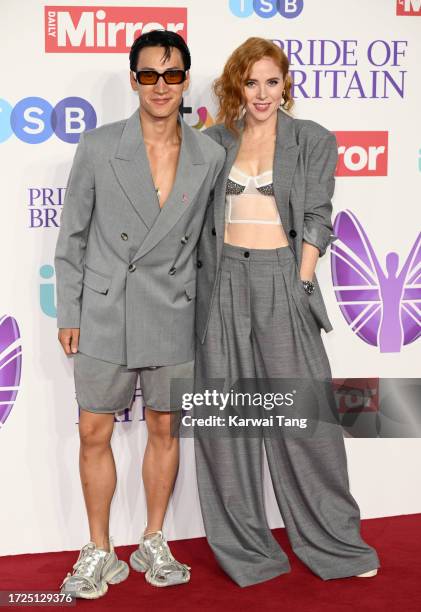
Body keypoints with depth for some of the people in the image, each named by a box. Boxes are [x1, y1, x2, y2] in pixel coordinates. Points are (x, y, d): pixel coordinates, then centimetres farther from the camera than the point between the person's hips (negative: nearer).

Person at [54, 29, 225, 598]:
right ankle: (100, 554, 21)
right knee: (94, 434, 3)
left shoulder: (211, 156, 0)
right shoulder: (98, 146, -4)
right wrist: (68, 313, -1)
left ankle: (153, 545, 29)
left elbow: (207, 238, 10)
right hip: (104, 315, -1)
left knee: (164, 430, 11)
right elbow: (73, 235, 1)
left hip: (173, 317, 2)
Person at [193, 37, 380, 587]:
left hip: (282, 278, -2)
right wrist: (206, 278, 3)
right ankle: (244, 544, 20)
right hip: (223, 280, 2)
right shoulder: (215, 141, 11)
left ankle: (335, 541, 18)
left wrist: (301, 283, -8)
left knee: (304, 411, -1)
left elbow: (317, 218, 1)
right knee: (225, 413, 5)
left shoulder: (313, 141, 5)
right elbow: (201, 217, 12)